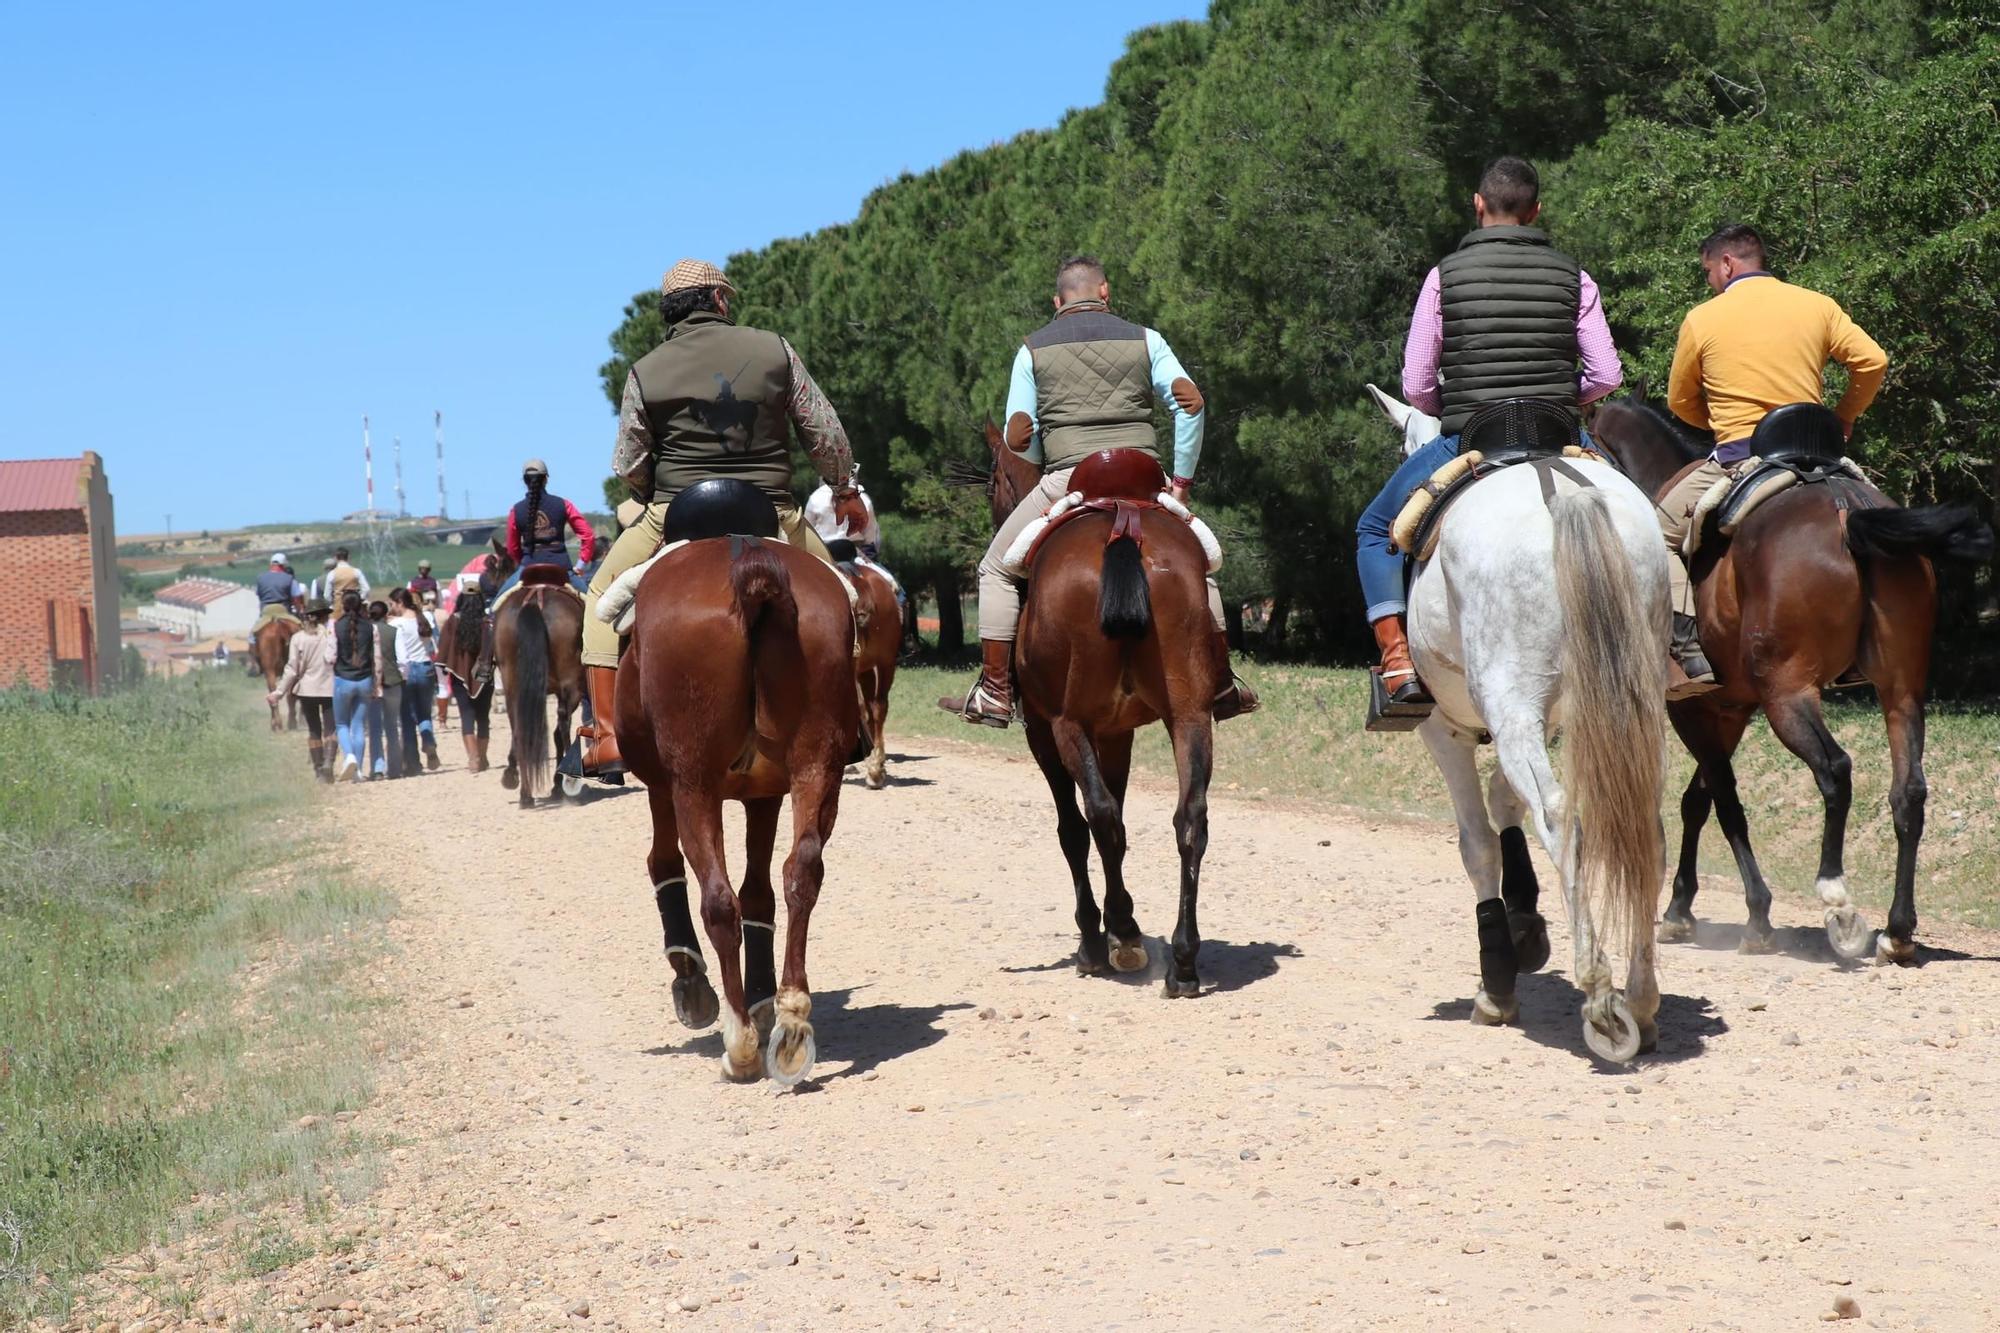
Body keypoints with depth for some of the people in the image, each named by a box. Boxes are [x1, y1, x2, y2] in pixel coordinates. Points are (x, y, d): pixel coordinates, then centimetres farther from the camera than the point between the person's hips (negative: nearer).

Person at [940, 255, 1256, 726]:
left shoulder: (1033, 348, 10)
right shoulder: (1144, 339, 11)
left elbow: (1018, 438, 4)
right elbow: (1191, 405, 1)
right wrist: (1182, 482, 7)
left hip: (1068, 481, -1)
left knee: (998, 569, 15)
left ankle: (994, 693, 7)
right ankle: (1223, 686, 22)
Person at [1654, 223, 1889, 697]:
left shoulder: (1702, 319, 0)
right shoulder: (1818, 306, 7)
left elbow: (1681, 402, 8)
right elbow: (1872, 361, 2)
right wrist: (1845, 417, 17)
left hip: (1737, 460, -4)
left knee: (1661, 532, 8)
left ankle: (1692, 655, -10)